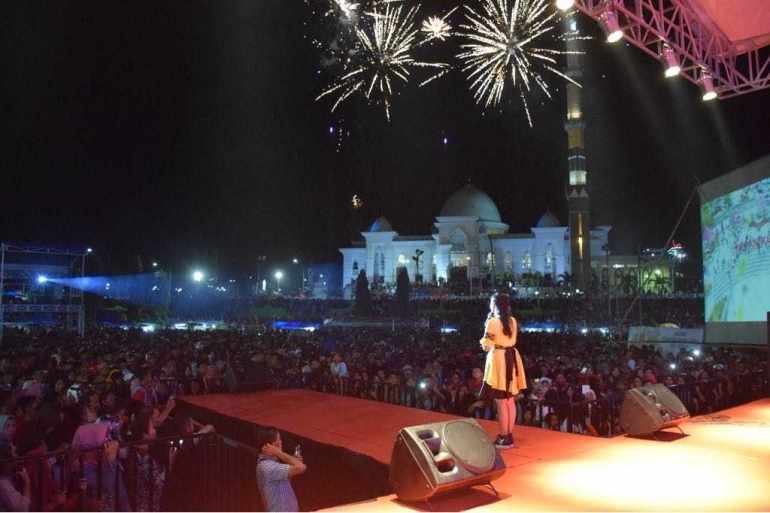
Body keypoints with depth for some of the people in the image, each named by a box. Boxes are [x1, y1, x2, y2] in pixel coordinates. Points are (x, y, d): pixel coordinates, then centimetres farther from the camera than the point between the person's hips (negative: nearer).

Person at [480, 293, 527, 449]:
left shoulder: (493, 321, -12)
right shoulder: (512, 321, 9)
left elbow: (486, 346, -10)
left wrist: (487, 323, 1)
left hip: (498, 359, -7)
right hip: (511, 358, 7)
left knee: (501, 402, -3)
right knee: (510, 401, 11)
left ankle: (504, 438, 0)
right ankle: (509, 436, 17)